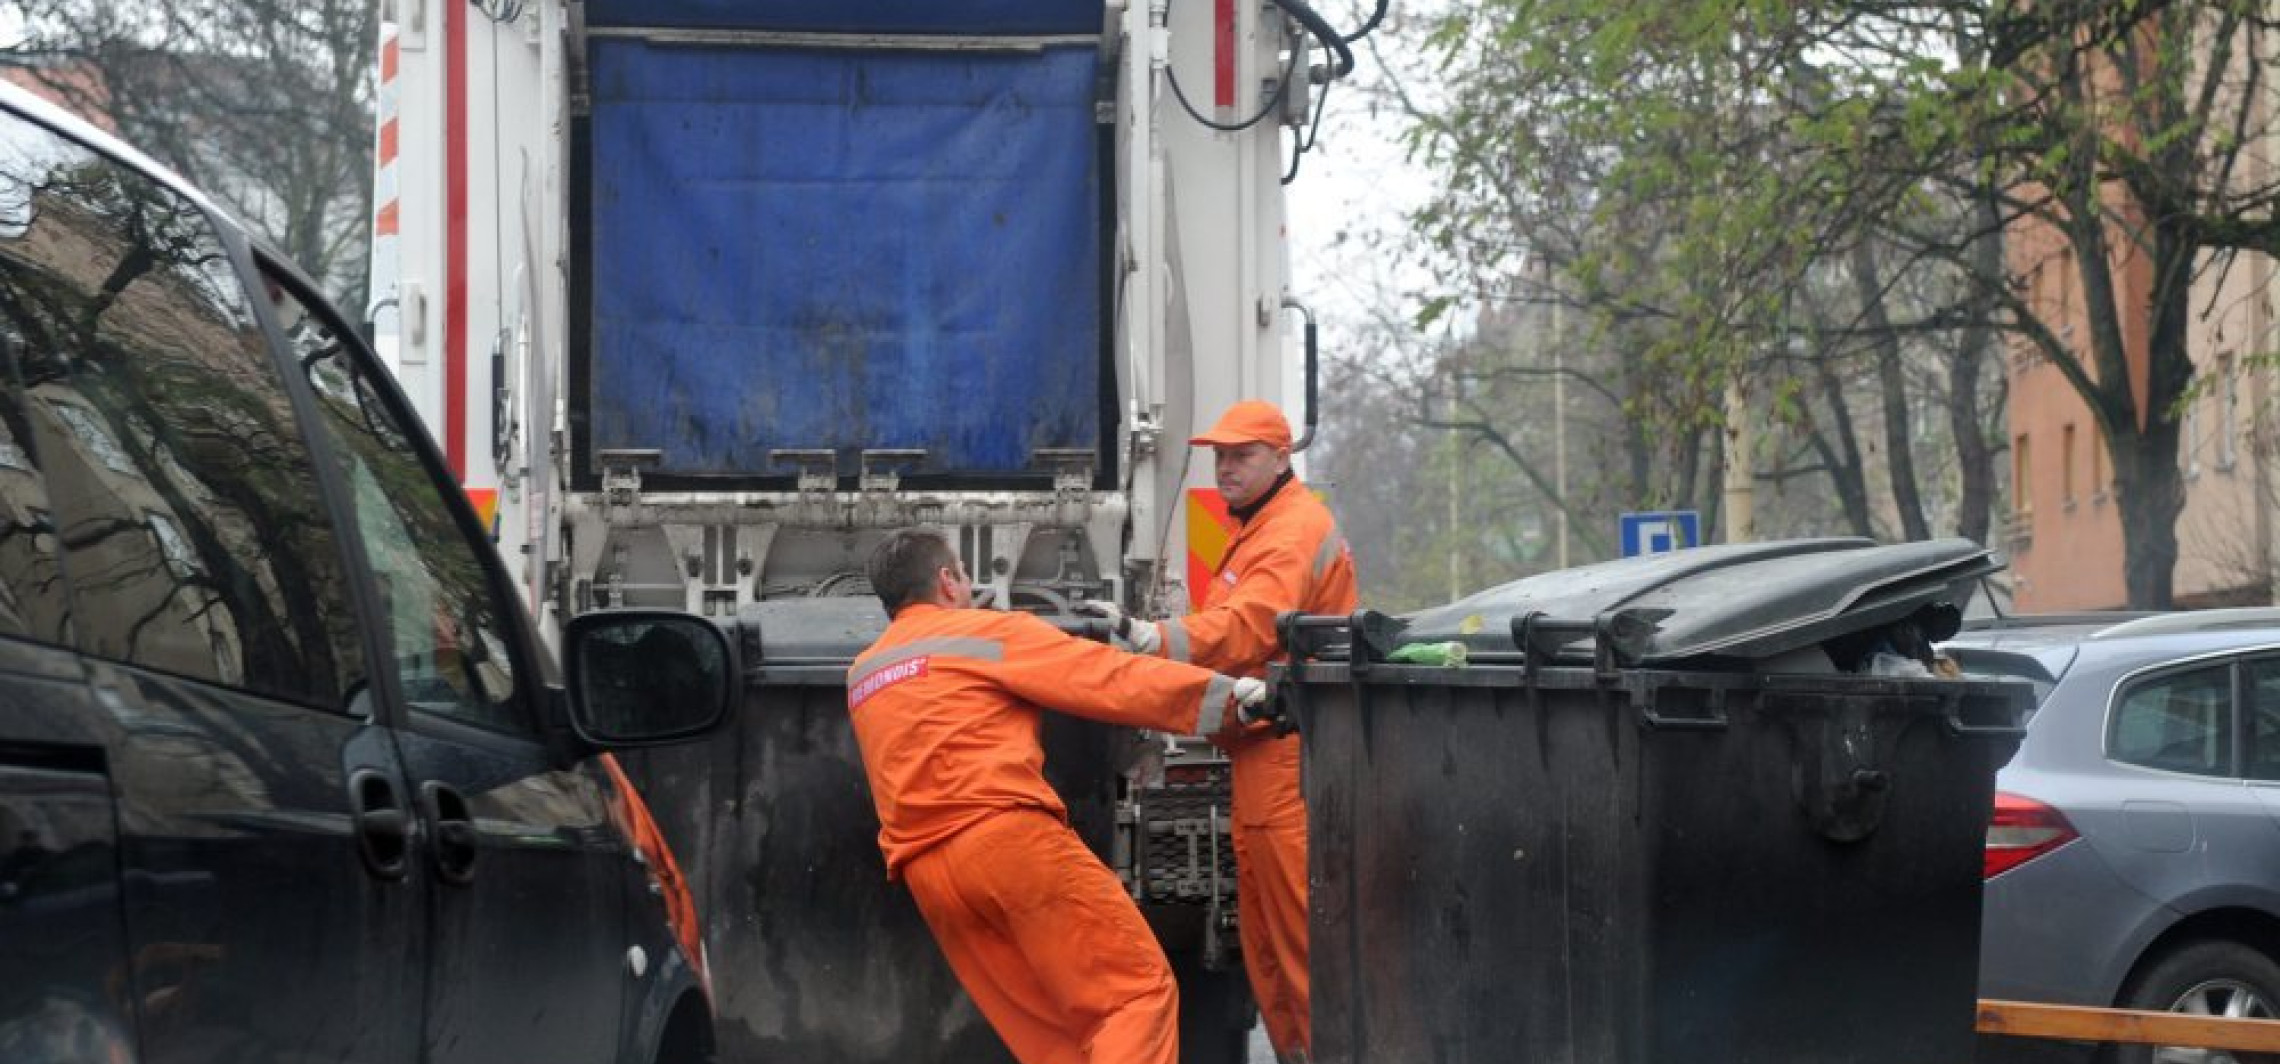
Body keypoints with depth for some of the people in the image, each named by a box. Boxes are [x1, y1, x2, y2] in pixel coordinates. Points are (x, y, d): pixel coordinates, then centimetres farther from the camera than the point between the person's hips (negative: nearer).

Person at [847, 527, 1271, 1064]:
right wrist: (1224, 693, 9)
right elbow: (1109, 680, 4)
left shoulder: (862, 676, 24)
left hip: (926, 872, 7)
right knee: (1140, 988, -6)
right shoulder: (990, 632, 6)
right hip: (1010, 838, -7)